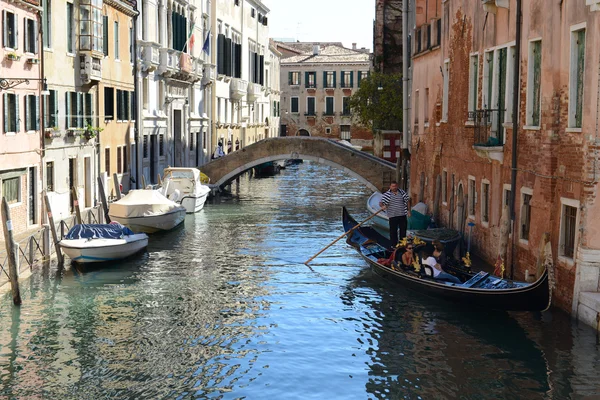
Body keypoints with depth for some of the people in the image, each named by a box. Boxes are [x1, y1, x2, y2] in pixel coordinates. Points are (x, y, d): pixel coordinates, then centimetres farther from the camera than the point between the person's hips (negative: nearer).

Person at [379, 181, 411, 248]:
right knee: (393, 231, 0)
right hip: (393, 216, -3)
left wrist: (409, 210, 6)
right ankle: (394, 245, 9)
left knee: (403, 230, 11)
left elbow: (407, 201, 11)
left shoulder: (402, 192, 4)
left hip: (402, 215, 3)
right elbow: (381, 203, -9)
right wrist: (382, 206, -32)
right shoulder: (386, 194, -4)